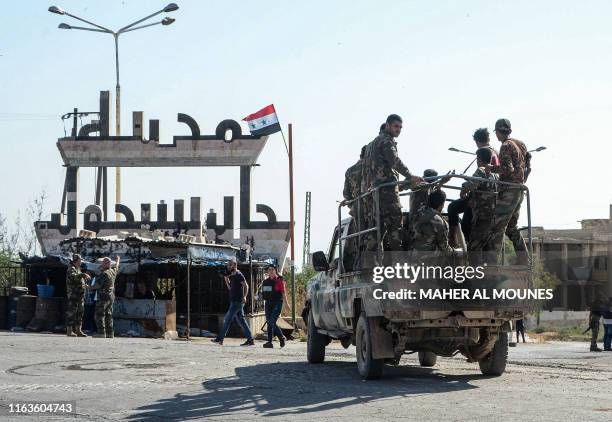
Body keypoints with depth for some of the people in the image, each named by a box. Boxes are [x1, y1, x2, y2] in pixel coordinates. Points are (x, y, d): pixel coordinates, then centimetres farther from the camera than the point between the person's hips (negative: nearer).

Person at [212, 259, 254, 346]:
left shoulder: (239, 275, -10)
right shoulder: (232, 276, 18)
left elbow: (246, 286, -17)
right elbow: (230, 288, 22)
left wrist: (244, 296, -29)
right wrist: (226, 280, 9)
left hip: (237, 302, -9)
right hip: (234, 301, 9)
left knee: (227, 319, -5)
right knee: (241, 321, 7)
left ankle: (220, 339, 0)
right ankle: (250, 339, 6)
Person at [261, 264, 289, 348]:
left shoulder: (279, 280, -4)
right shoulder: (265, 281, 12)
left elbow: (283, 293, -6)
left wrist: (287, 303, -11)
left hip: (277, 303, -6)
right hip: (268, 303, 6)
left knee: (272, 322, -13)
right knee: (268, 323, 4)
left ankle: (282, 337, 6)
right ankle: (269, 342, 7)